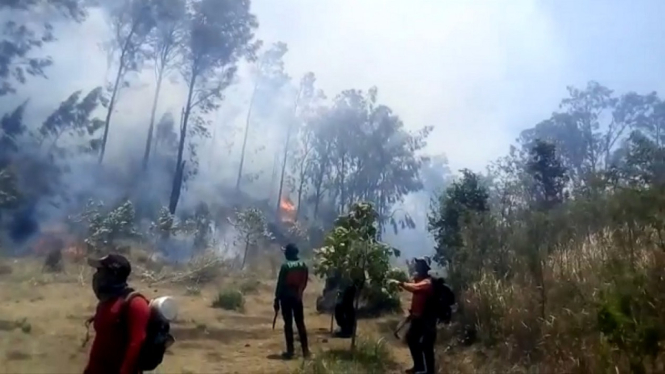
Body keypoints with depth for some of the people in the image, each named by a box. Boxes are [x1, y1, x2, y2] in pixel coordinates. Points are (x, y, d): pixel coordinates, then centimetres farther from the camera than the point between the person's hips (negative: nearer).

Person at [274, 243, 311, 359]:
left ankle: (290, 351, 2)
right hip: (298, 298, 4)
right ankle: (305, 350, 11)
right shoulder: (304, 266, 3)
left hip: (286, 298, -4)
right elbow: (304, 283, 8)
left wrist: (277, 300, -5)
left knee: (288, 324, 1)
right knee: (300, 323, 10)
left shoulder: (285, 266, -12)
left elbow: (280, 284, -11)